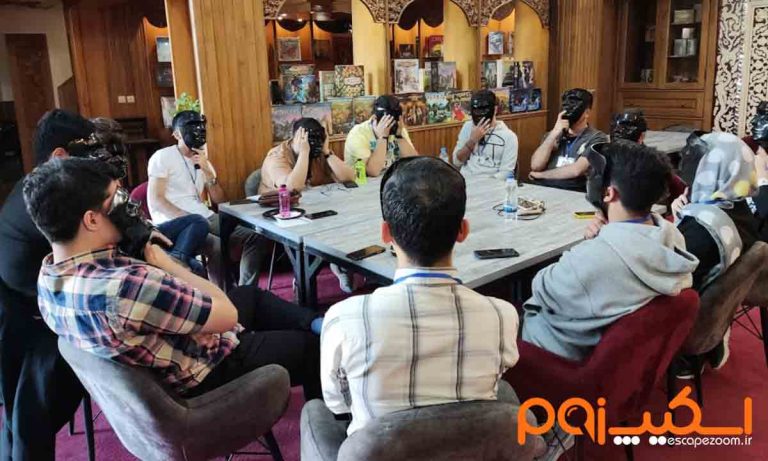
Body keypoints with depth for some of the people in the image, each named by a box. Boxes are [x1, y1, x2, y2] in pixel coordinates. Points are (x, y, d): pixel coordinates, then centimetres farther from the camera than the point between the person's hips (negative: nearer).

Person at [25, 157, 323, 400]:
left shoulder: (48, 277, -13)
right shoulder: (125, 285, -42)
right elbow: (227, 314, -30)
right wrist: (165, 263, -20)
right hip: (204, 375, -8)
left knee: (252, 294, 26)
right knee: (310, 345, 15)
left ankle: (315, 323, 41)